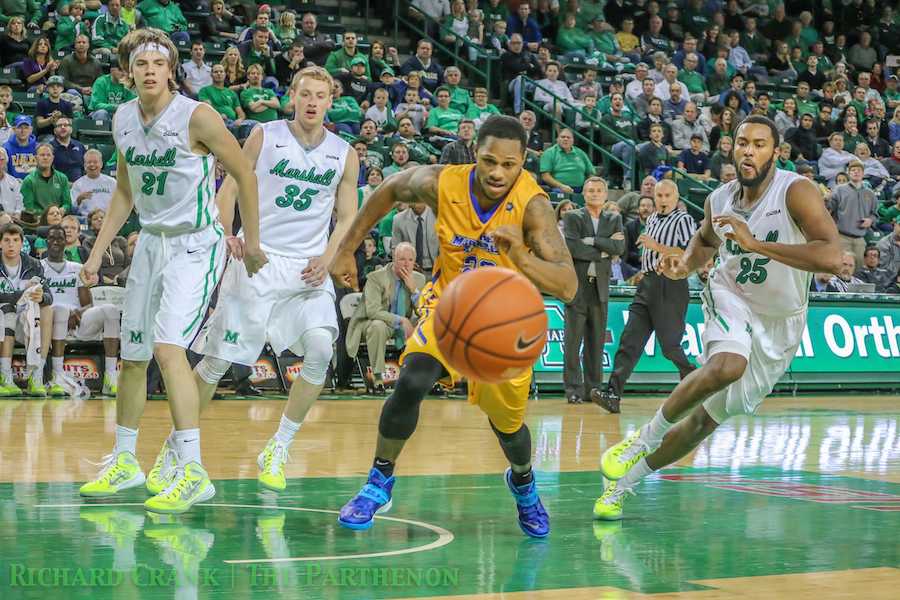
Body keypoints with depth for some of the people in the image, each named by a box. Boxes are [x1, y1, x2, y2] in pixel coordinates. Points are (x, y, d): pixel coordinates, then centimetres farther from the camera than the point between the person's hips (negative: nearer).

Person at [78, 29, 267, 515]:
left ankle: (193, 473, -24)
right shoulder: (123, 119, 3)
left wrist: (251, 242, -1)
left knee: (167, 346, -23)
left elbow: (244, 174, -7)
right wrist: (98, 252, 13)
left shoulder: (197, 117, -17)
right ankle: (124, 462, 32)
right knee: (131, 356, 14)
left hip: (195, 246, -7)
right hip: (150, 242, 7)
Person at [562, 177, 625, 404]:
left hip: (600, 286, 3)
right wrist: (603, 251, -9)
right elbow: (572, 248, -13)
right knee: (573, 340, -5)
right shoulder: (572, 217, 2)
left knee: (596, 341, 5)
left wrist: (591, 241, -12)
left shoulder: (614, 219, 13)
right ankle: (573, 389, -2)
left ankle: (593, 388, 10)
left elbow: (619, 248, -3)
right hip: (576, 285, -3)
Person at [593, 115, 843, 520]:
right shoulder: (720, 200, -5)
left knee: (708, 419, 4)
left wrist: (755, 242, -36)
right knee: (727, 366, -34)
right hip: (731, 299, 1)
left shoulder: (796, 192, -20)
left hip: (779, 324, -1)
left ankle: (624, 481, 21)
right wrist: (685, 265, -3)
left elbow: (831, 258, -34)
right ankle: (646, 437, -16)